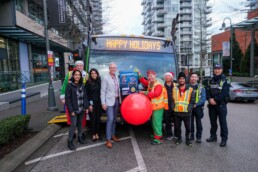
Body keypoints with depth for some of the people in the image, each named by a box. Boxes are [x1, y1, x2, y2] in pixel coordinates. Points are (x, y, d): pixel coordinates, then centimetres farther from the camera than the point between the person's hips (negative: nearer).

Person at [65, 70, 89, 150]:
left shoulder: (82, 86, 7)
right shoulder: (70, 85, -8)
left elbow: (85, 97, 10)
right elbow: (67, 99, -11)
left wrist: (86, 107, 3)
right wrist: (71, 110, -15)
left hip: (81, 109, 5)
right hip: (74, 110, -5)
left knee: (80, 123, 15)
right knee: (73, 125, -3)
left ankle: (80, 137, 32)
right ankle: (70, 141, 10)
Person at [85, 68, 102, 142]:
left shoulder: (99, 81, 5)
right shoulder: (88, 82, -4)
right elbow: (86, 94, -5)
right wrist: (89, 104, -10)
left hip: (99, 103, 3)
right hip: (92, 103, -3)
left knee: (98, 118, 9)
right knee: (93, 119, 3)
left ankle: (97, 134, 22)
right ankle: (93, 135, 16)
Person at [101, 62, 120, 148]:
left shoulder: (117, 78, 10)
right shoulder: (105, 78, -7)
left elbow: (118, 89, 12)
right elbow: (103, 91, -9)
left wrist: (119, 100, 4)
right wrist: (103, 103, -14)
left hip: (116, 100, 6)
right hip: (109, 101, -6)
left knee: (114, 119, 13)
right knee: (110, 119, -10)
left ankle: (113, 135, 28)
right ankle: (108, 140, -3)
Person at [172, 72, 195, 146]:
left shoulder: (190, 89, 1)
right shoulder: (174, 89, 7)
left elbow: (192, 101, 0)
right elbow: (172, 100, 8)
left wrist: (189, 109, -9)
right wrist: (173, 107, -3)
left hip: (186, 112, -2)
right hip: (177, 112, 2)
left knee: (187, 127, 7)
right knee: (177, 127, 11)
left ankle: (187, 139, 26)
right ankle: (179, 138, 29)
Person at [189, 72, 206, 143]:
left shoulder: (201, 87, -1)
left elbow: (203, 98, -5)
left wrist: (196, 104, -15)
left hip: (198, 107, -1)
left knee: (198, 122, 6)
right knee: (190, 122, 9)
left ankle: (199, 137, 16)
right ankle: (191, 135, 22)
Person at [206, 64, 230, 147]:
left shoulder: (225, 81, -3)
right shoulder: (211, 81, 13)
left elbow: (224, 93, -14)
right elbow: (207, 91, 5)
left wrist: (215, 99, -18)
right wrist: (210, 99, -13)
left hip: (221, 105, -5)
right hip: (211, 105, 5)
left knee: (223, 122, 0)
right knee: (213, 121, 13)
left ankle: (224, 139, 9)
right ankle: (213, 136, 26)